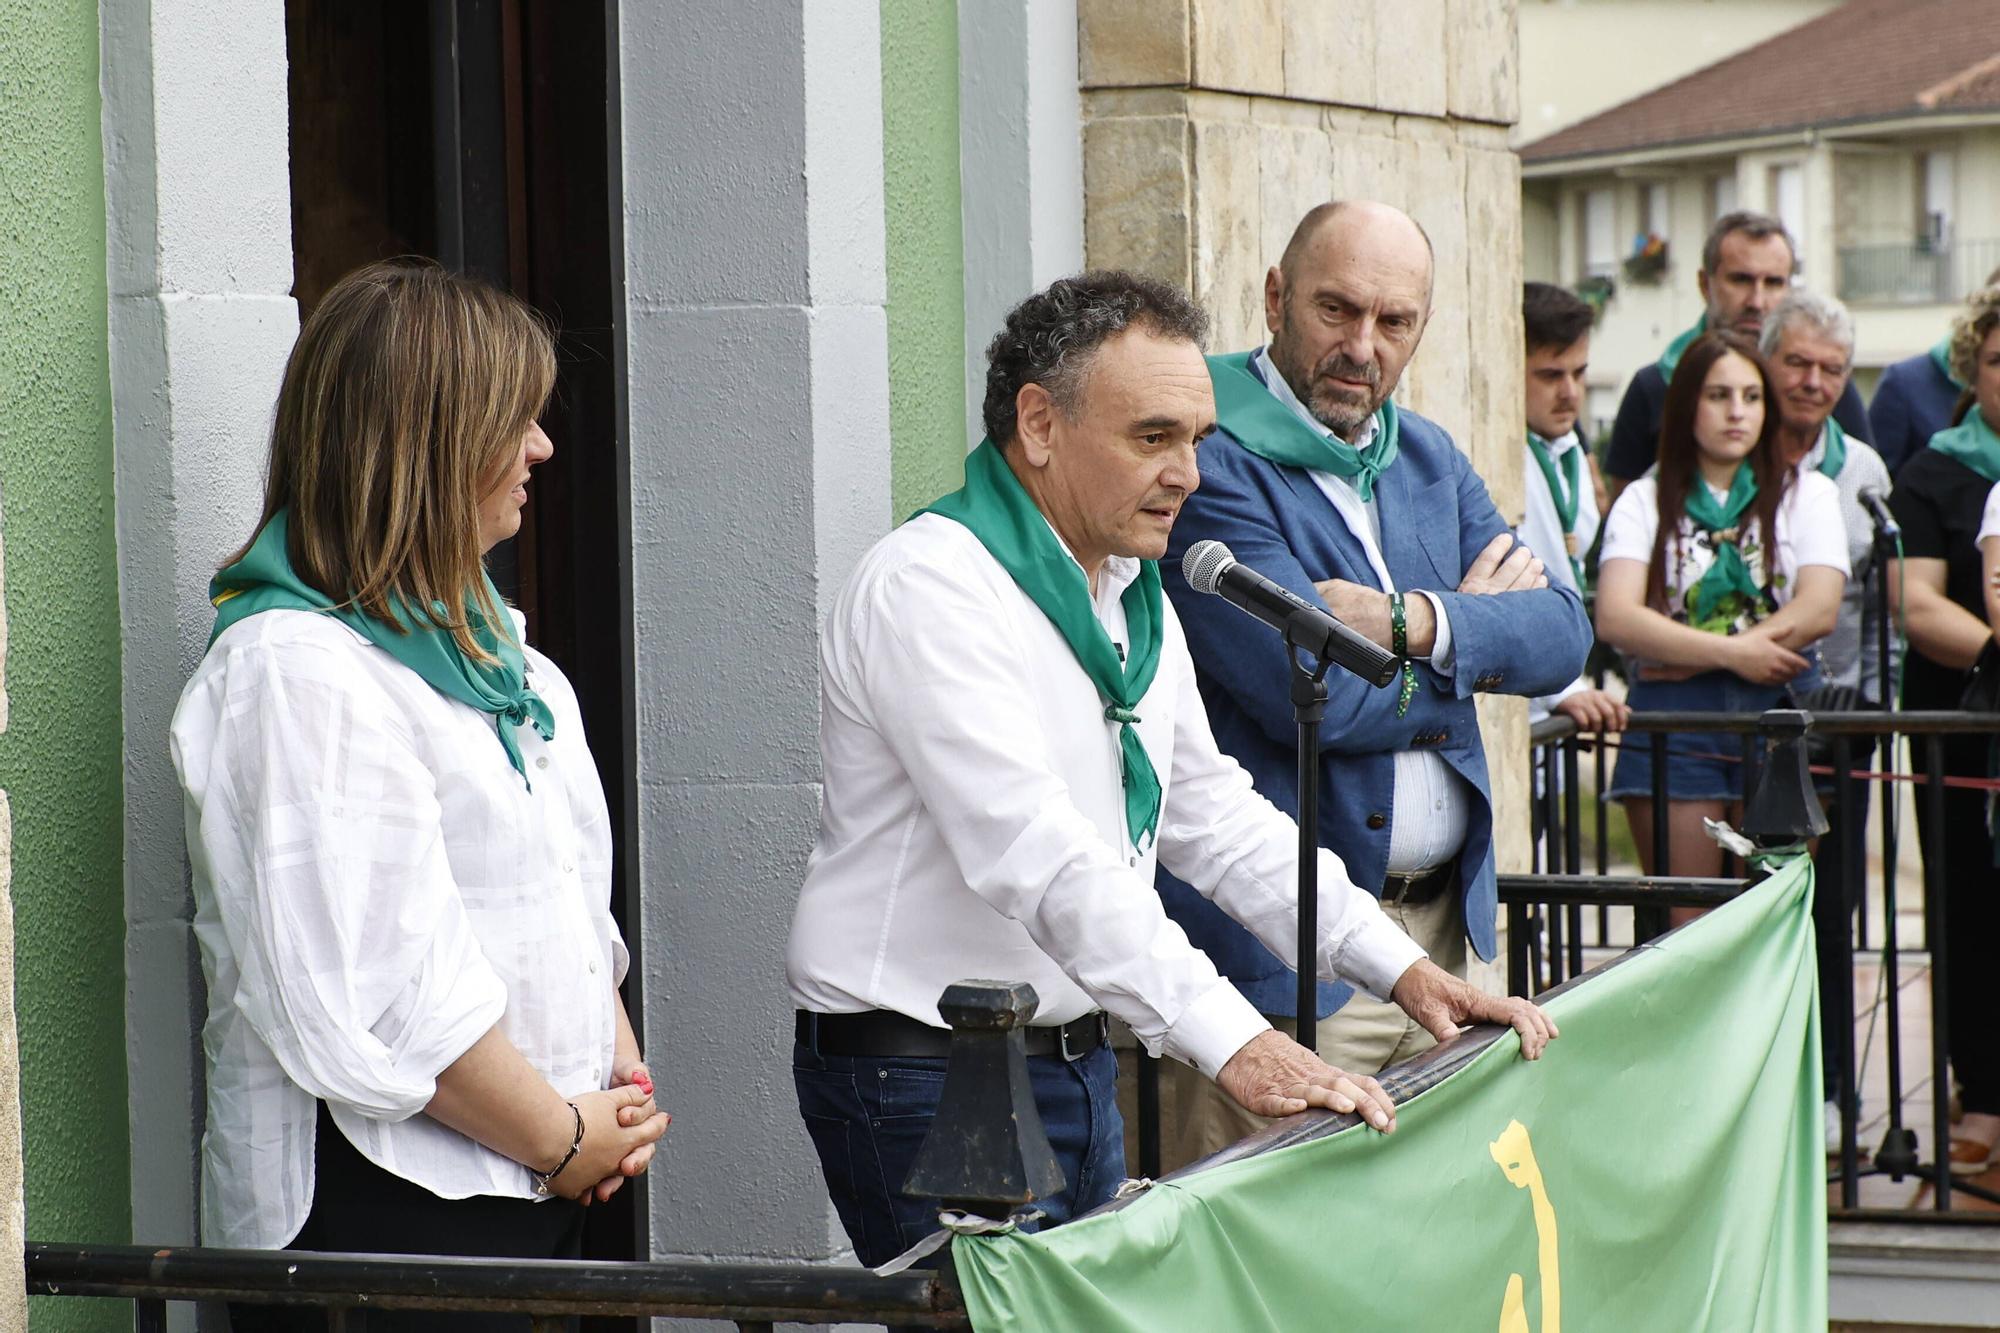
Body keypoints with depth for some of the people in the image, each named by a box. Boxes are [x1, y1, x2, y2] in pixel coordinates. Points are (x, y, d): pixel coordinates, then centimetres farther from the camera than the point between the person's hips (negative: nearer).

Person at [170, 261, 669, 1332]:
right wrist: (564, 1140, -12)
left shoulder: (479, 640, 17)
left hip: (531, 1197, 9)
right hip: (377, 1205, -9)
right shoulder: (295, 671, -14)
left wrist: (618, 1073, 7)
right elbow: (378, 993, -20)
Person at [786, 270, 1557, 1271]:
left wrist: (1396, 965, 4)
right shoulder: (932, 587, -18)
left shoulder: (1136, 595, 12)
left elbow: (1210, 812, 17)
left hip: (1077, 1066, 9)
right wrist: (1233, 1045, -34)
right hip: (926, 1079, -9)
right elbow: (1036, 852, -28)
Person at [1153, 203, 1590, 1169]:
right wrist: (1475, 625, -3)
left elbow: (1562, 635, 6)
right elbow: (1309, 693, -20)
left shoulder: (1430, 460, 16)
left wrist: (1417, 621, -14)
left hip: (1440, 929, 7)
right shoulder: (1212, 464, -10)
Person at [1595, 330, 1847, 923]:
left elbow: (1819, 610, -3)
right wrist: (1734, 652, -13)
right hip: (1671, 719, 0)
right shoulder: (1644, 502, 11)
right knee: (1682, 925, -4)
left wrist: (1694, 658, -9)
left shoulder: (1807, 493, 13)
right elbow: (1615, 618, -5)